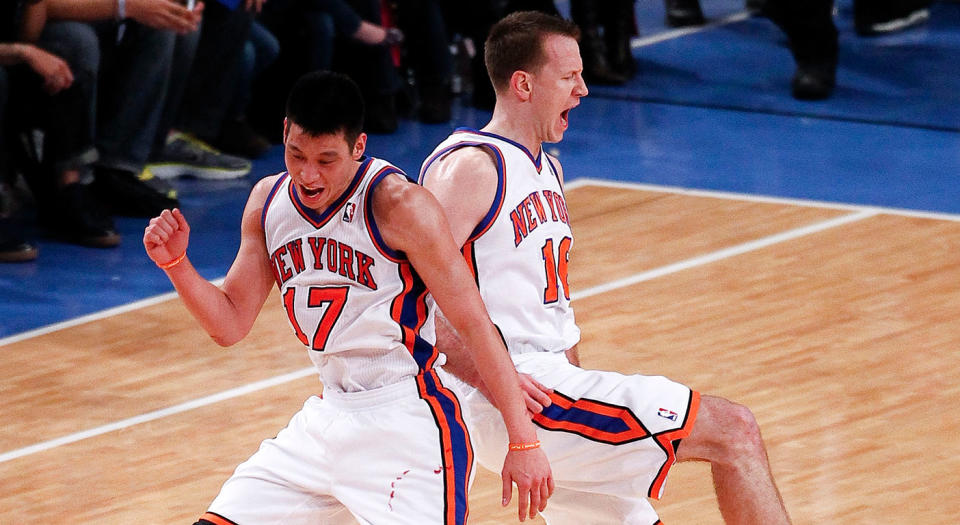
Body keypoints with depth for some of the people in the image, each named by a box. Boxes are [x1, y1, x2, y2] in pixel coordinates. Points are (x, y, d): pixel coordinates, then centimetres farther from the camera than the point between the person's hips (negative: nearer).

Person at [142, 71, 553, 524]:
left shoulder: (398, 206, -16)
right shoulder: (268, 202, 5)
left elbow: (473, 324, -14)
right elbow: (229, 325, 11)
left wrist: (523, 442, -16)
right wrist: (175, 263, -8)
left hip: (408, 427, -7)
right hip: (326, 418, 7)